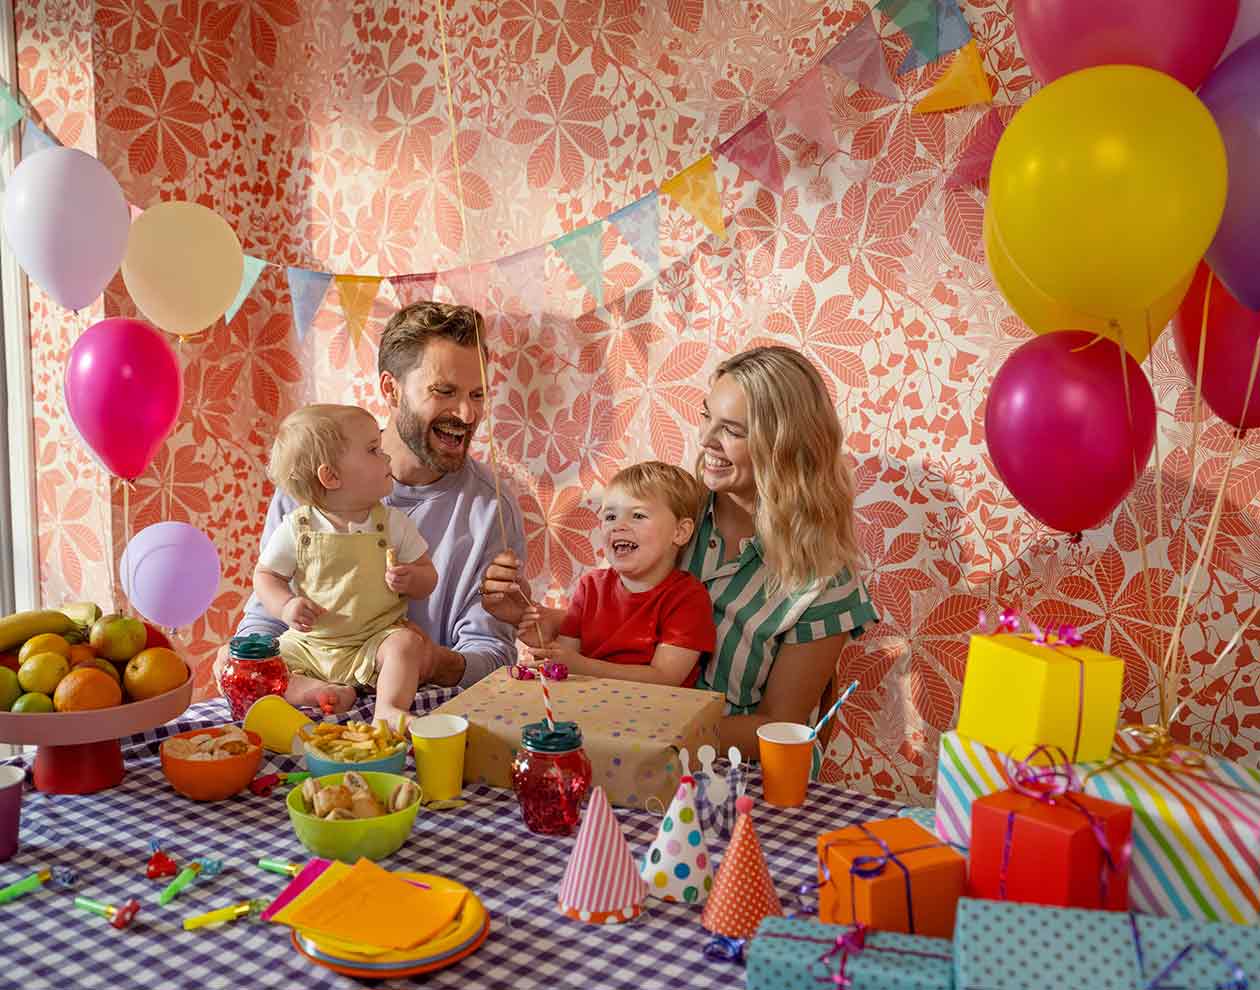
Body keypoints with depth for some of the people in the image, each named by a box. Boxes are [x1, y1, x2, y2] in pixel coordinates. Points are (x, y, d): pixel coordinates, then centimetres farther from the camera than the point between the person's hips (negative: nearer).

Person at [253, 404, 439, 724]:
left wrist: (410, 579, -19)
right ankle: (308, 689, -21)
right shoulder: (296, 528, -5)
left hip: (374, 642, 0)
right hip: (307, 645, 1)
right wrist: (285, 606, -15)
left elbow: (428, 576, 5)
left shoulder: (392, 523, -2)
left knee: (409, 642, -31)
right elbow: (266, 574, 6)